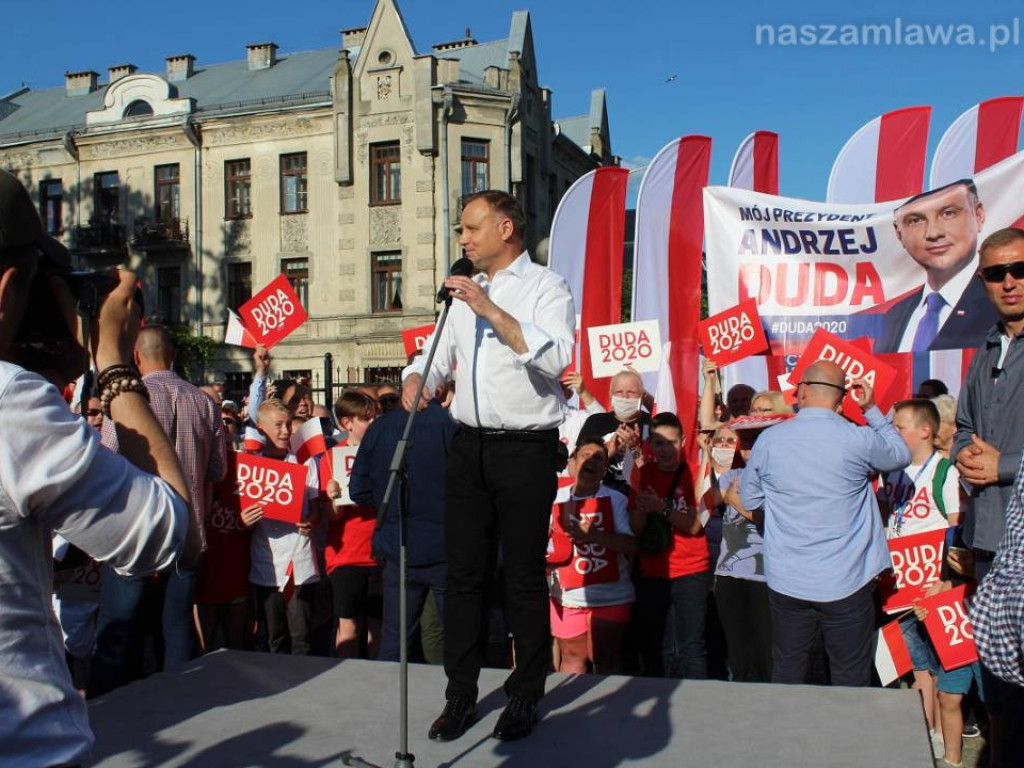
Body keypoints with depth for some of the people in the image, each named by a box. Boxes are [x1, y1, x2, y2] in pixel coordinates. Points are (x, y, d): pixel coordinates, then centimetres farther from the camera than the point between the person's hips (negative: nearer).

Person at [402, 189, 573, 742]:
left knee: (524, 577, 3)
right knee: (463, 573, 9)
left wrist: (491, 311, -23)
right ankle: (460, 695, 20)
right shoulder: (465, 293, 17)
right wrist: (417, 379, -3)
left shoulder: (546, 287, -4)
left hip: (526, 448, -6)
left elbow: (554, 358, -20)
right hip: (469, 446, 6)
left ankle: (526, 697, 18)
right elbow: (438, 355, 20)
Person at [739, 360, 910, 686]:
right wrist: (872, 409, 14)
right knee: (850, 680, 9)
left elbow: (748, 500, 8)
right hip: (846, 584, -2)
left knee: (786, 675, 14)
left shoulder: (769, 440, -5)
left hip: (786, 582, 2)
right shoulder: (859, 440, -11)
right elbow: (901, 455, 12)